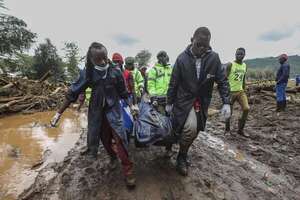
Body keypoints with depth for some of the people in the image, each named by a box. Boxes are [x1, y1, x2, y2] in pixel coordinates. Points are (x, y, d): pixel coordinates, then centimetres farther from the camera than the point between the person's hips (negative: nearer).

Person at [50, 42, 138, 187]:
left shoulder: (115, 72, -9)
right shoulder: (87, 73, -8)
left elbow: (123, 91, 3)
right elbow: (73, 93, -4)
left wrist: (131, 105, 7)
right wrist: (59, 113, -3)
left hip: (113, 108, -2)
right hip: (96, 110, 2)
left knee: (118, 137, -13)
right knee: (104, 137, 12)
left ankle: (127, 170, -1)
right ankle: (113, 157, 41)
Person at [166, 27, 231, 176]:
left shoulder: (214, 58, -6)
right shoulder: (182, 58, -11)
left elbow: (222, 81, -1)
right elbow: (173, 83, -5)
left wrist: (226, 102, -9)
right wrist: (169, 103, 0)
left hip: (202, 102, 4)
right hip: (184, 100, -3)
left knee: (195, 130, 12)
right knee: (190, 128, -22)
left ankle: (183, 153, 39)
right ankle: (182, 158, 6)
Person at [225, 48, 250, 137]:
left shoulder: (244, 65, 11)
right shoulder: (230, 64, -8)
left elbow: (243, 79, 19)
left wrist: (243, 90, 16)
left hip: (240, 91, 6)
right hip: (231, 91, -5)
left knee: (246, 109, -8)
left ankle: (240, 129, 9)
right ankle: (227, 129, 24)